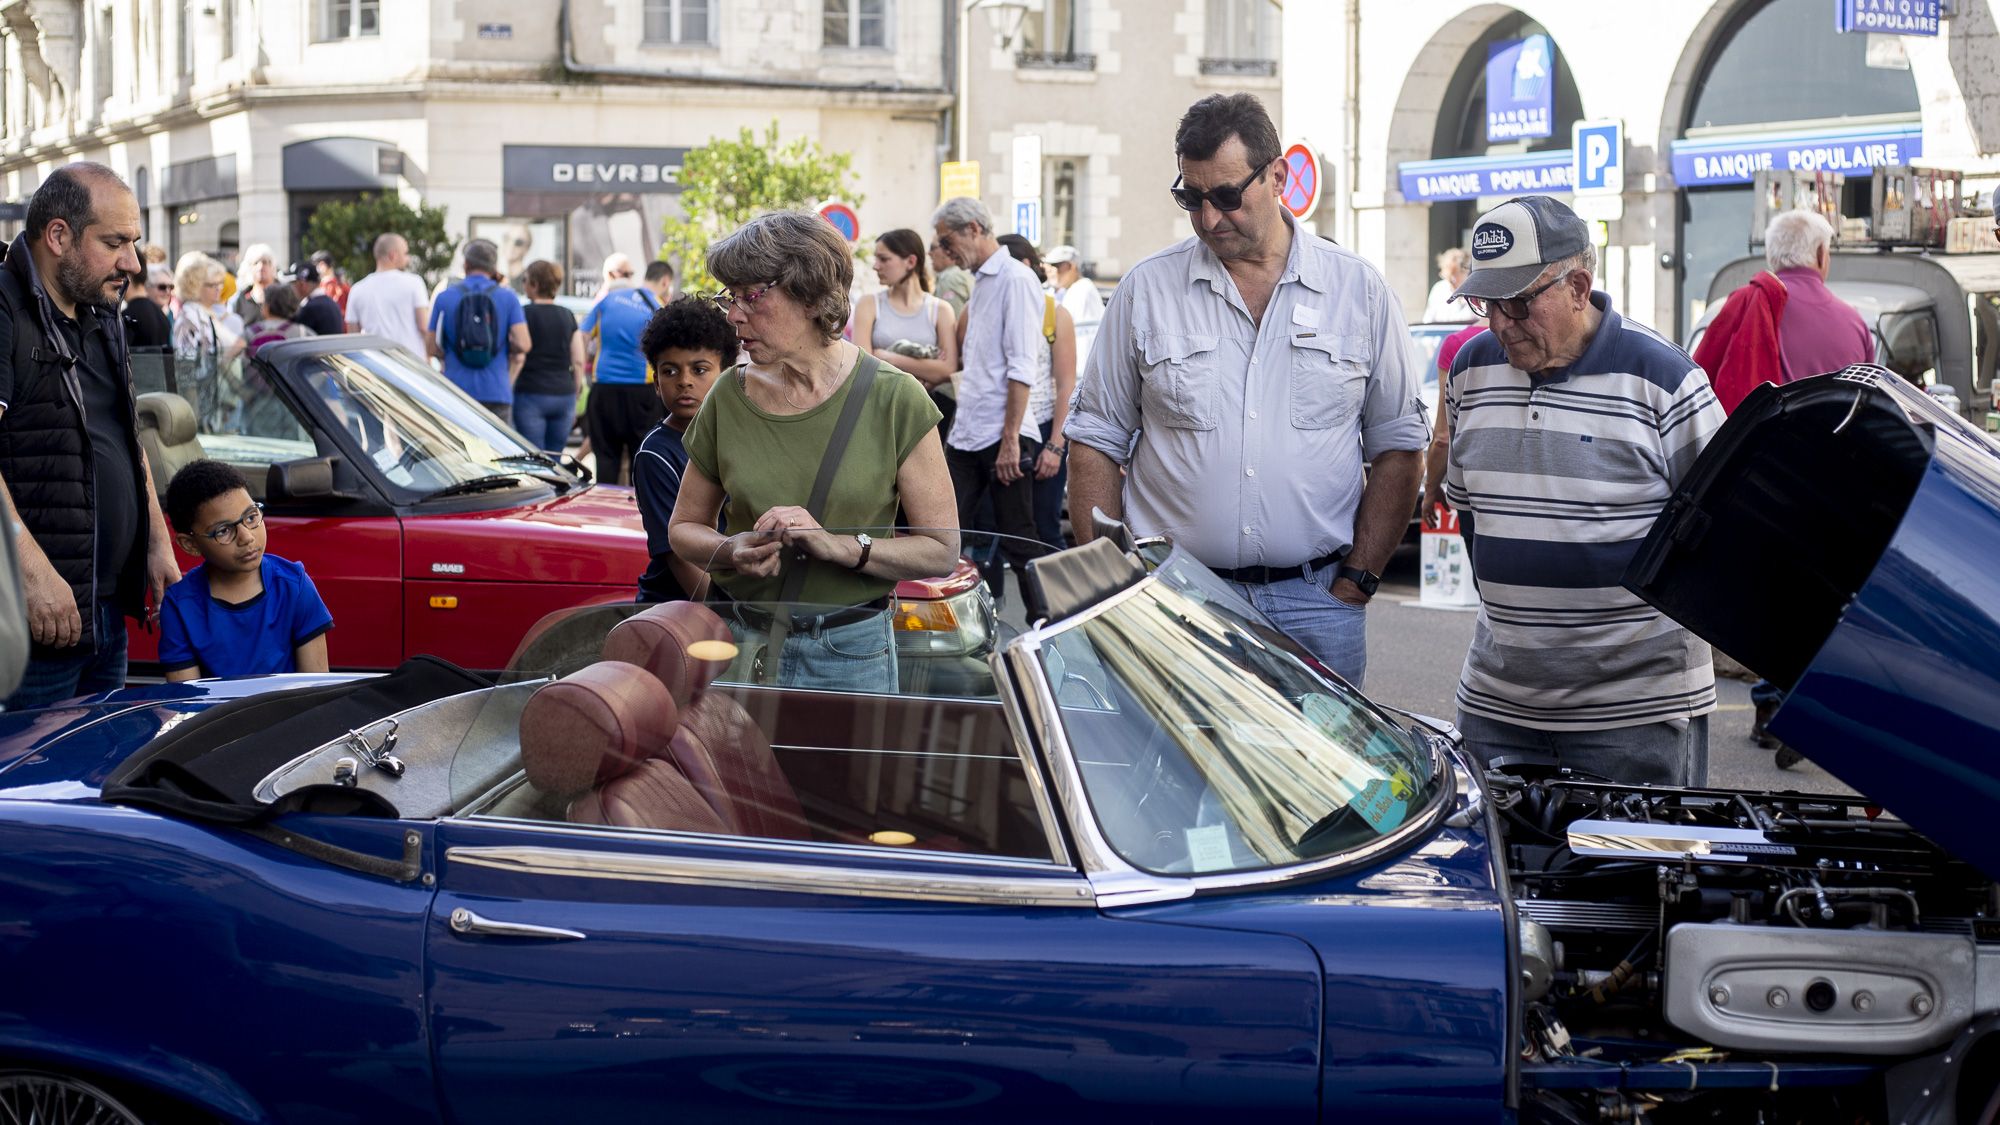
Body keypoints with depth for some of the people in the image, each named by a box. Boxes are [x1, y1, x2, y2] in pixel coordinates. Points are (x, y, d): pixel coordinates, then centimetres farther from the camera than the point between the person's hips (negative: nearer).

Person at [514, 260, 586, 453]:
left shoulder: (525, 313, -4)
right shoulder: (568, 316, 10)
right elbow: (578, 362, 8)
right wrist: (574, 397, 15)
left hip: (531, 394, -5)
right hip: (564, 396, 5)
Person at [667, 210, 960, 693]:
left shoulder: (893, 399, -8)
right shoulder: (730, 396, 1)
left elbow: (942, 551, -7)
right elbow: (685, 527, 11)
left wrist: (838, 544, -20)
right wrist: (734, 551, -10)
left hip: (850, 651, -2)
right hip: (738, 645, 2)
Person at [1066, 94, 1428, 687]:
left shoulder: (1360, 290, 5)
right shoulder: (1145, 290, 5)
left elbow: (1398, 447, 8)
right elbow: (1095, 443, 8)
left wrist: (1356, 579, -1)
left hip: (1315, 601, 0)